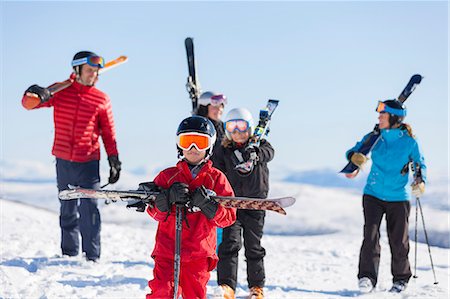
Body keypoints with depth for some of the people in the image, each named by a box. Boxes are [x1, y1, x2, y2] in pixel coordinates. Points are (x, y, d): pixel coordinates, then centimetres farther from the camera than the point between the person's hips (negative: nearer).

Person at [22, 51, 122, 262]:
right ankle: (69, 253, 23)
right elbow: (29, 104, -1)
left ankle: (92, 256, -5)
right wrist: (35, 95, -25)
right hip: (63, 161, 2)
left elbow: (109, 133, 7)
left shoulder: (102, 100, 2)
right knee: (67, 209, 12)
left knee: (89, 209, -10)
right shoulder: (60, 91, 2)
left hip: (89, 163, -2)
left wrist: (114, 161, 4)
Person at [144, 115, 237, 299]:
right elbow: (154, 211, 2)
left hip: (199, 253, 0)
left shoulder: (216, 178, 5)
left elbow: (228, 216, -1)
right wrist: (168, 197, -17)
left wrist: (207, 204, -18)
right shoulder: (168, 176, 7)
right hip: (167, 249, 0)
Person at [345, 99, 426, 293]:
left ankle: (400, 278, 24)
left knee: (399, 241, 5)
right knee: (371, 235, -14)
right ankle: (367, 277, -14)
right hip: (373, 195, 1)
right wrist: (355, 156, -17)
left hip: (398, 198, -1)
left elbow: (420, 163, 5)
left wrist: (420, 180, -15)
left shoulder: (409, 141, -5)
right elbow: (353, 151, 7)